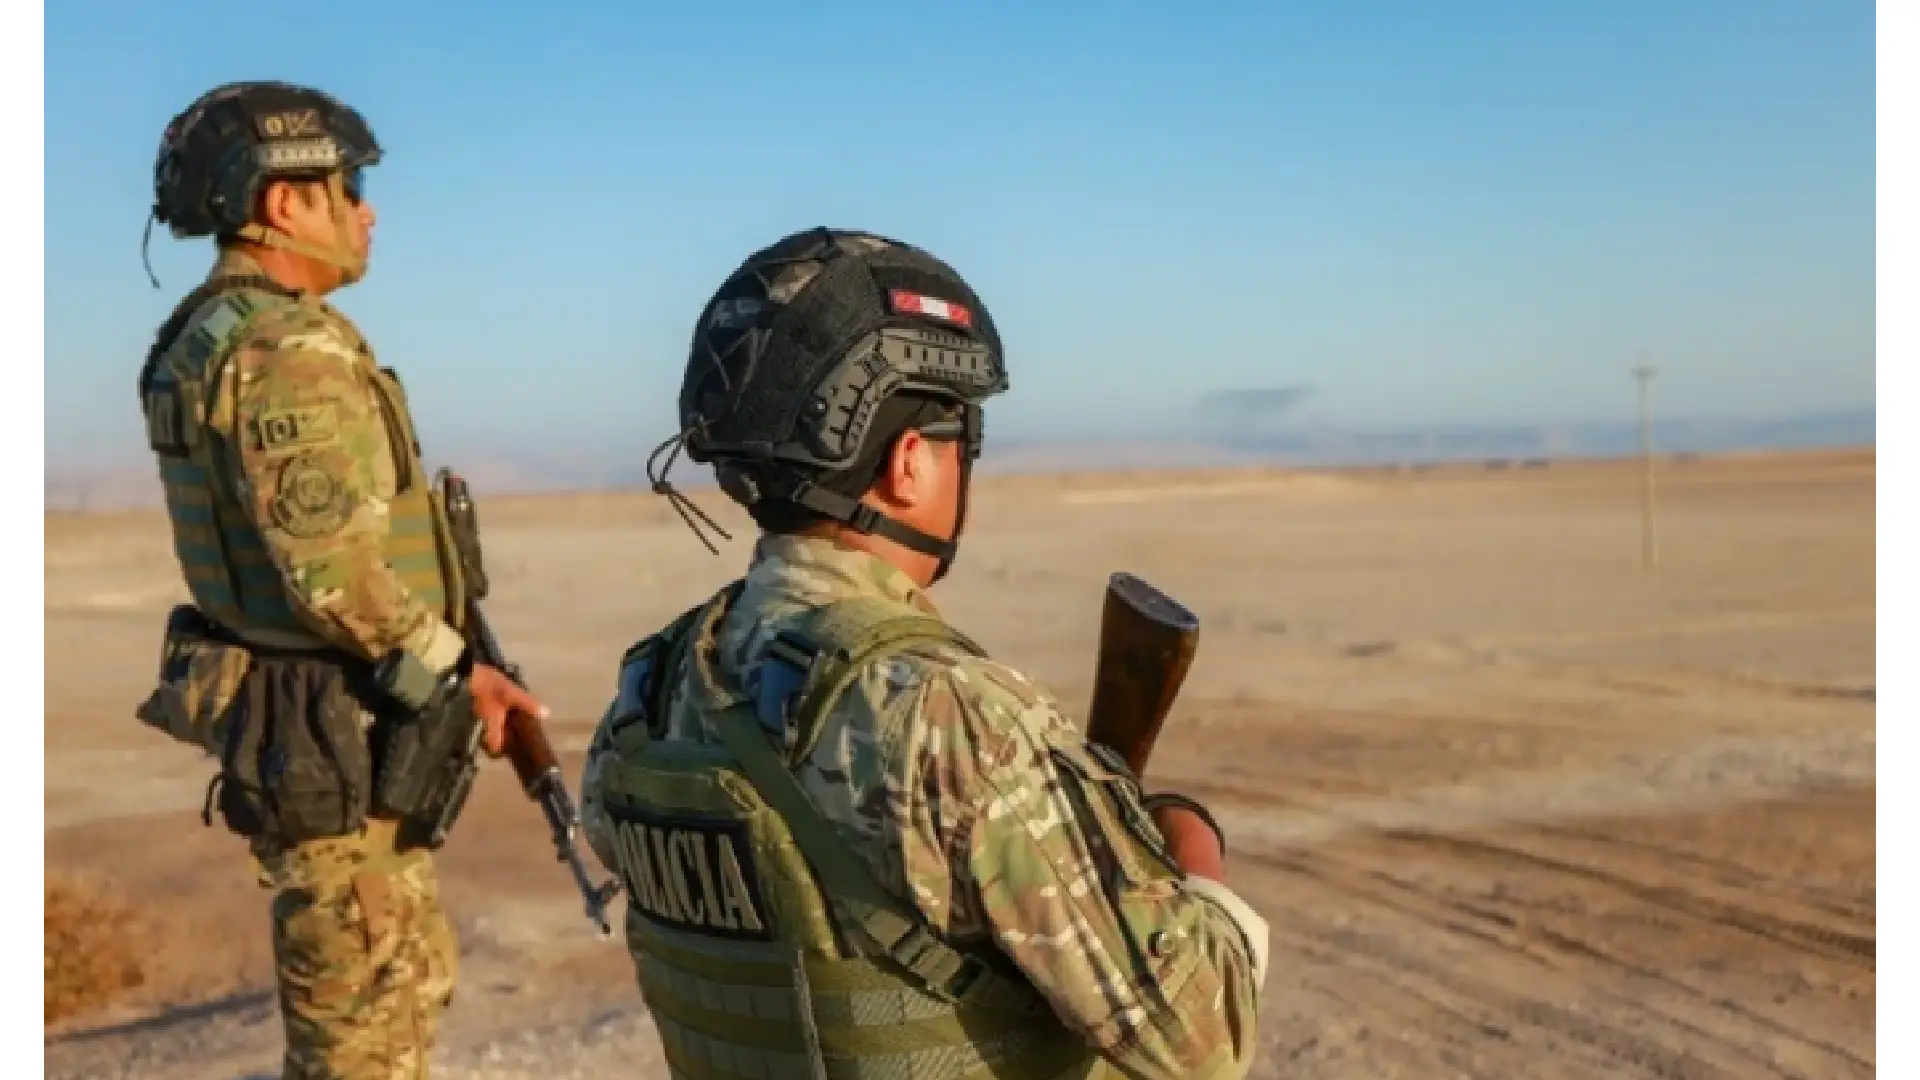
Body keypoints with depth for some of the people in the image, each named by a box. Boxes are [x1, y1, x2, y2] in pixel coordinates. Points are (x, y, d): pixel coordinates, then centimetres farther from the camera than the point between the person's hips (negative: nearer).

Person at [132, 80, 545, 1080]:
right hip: (334, 739, -10)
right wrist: (455, 676, -13)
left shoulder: (205, 336, 13)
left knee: (412, 973, 22)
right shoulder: (287, 350, -20)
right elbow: (335, 570, -27)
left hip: (303, 719, 10)